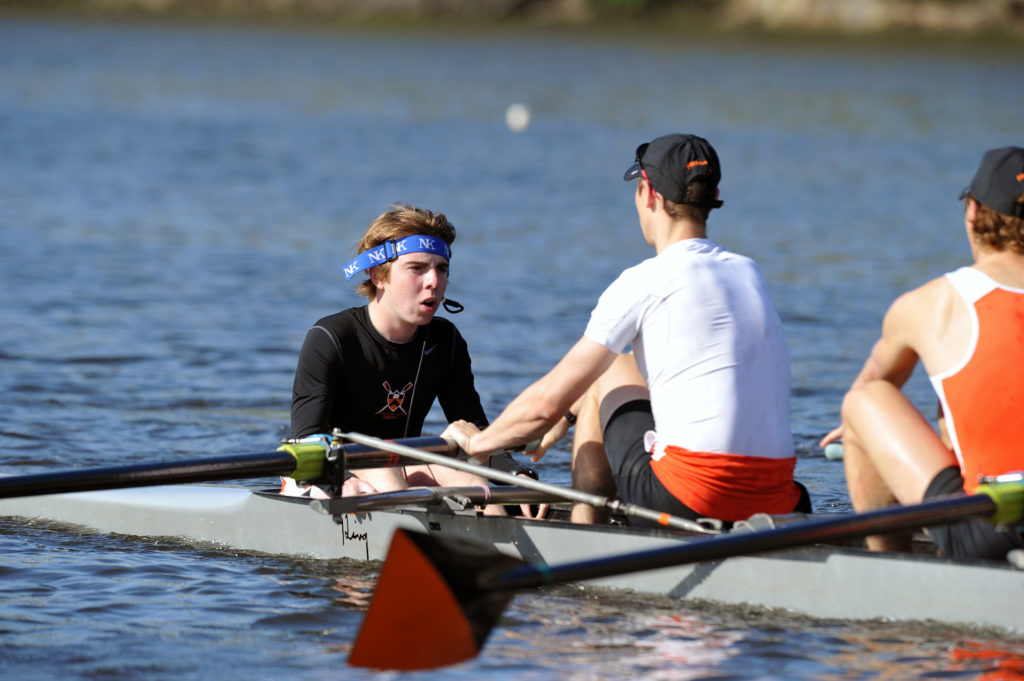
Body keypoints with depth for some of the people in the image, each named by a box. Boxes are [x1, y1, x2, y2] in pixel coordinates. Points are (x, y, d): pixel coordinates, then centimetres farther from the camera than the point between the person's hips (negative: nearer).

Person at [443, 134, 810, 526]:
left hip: (688, 499, -6)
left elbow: (547, 402, -1)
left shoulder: (644, 283, -4)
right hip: (772, 496, 6)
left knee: (602, 378, 21)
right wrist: (572, 411, 40)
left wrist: (478, 441, 18)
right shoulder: (749, 273, 15)